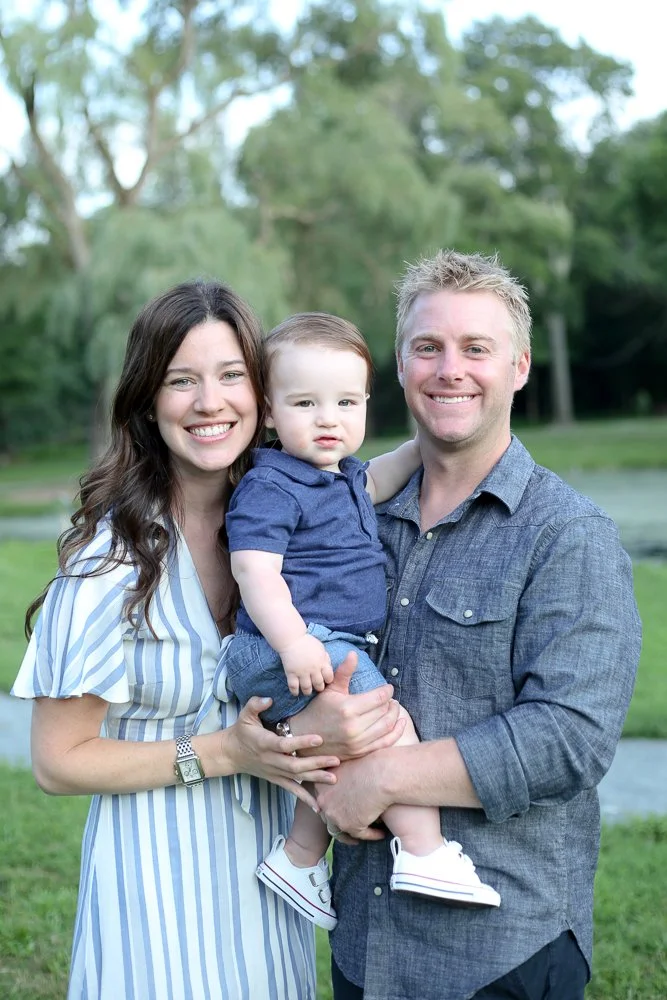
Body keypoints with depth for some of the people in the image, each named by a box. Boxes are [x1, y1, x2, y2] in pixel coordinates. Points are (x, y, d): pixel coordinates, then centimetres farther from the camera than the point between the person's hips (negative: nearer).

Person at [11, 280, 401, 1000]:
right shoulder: (113, 558, -17)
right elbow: (58, 762, -12)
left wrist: (359, 717, -13)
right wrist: (221, 753, -20)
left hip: (268, 858, 5)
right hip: (159, 878, -4)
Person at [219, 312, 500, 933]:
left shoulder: (340, 477, 18)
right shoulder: (269, 487, -13)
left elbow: (371, 482, 41)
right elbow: (254, 569, -23)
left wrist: (424, 444, 30)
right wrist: (294, 643, -34)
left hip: (335, 648, 10)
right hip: (299, 653, -10)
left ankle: (300, 857, 29)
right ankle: (425, 852, -12)